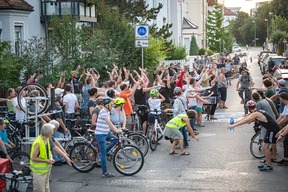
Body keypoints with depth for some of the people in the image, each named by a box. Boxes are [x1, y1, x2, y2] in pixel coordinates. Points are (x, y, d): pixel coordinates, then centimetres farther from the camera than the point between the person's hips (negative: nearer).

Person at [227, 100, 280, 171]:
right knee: (266, 147, 16)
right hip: (272, 129, 10)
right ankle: (267, 163, 24)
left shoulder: (255, 114, -16)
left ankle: (269, 166, -2)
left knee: (265, 147, -7)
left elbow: (245, 121, -21)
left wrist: (233, 125, -19)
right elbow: (246, 118, 18)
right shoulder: (258, 112, 14)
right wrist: (235, 122, 16)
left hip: (273, 130, -10)